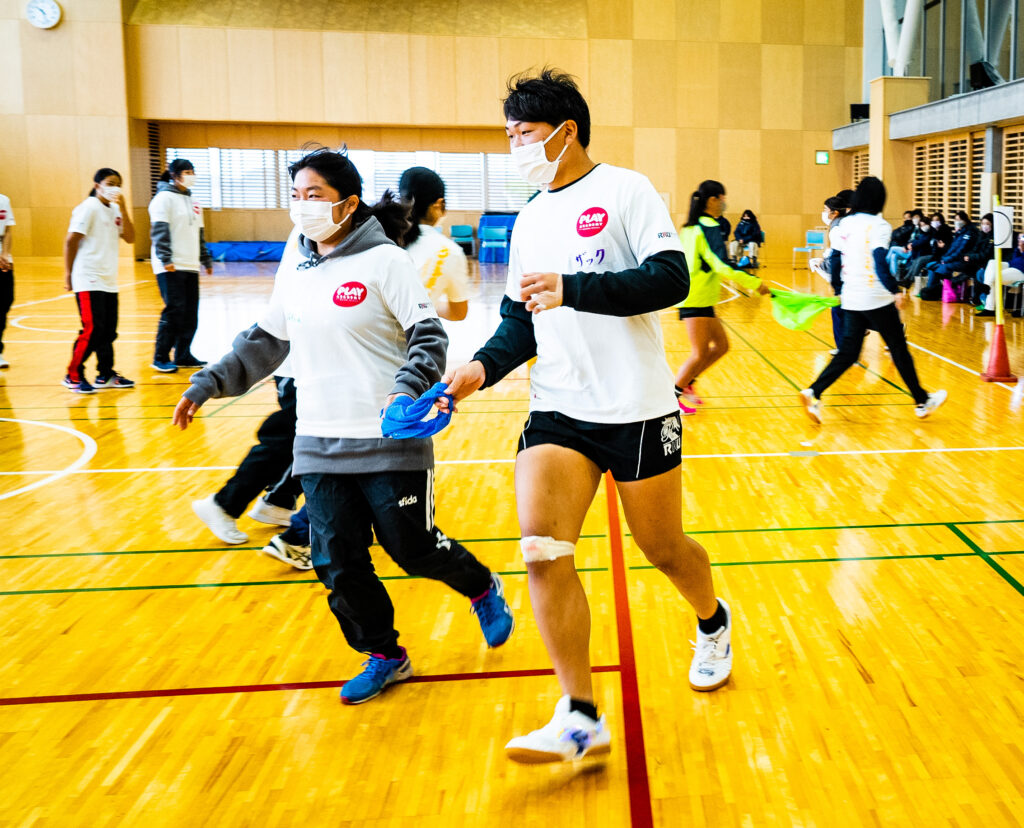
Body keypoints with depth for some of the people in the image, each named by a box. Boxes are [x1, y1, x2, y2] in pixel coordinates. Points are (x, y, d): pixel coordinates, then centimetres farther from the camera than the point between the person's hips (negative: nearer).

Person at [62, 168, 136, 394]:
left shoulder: (115, 210, 13)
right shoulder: (89, 207, -7)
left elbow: (129, 238, 2)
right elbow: (71, 241, -9)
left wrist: (123, 208, -8)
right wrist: (68, 274, -9)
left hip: (109, 281, 7)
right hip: (89, 280, -7)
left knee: (108, 330, 9)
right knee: (92, 329, -9)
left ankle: (106, 375, 18)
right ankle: (73, 376, 1)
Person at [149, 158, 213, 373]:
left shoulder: (192, 202, 19)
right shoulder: (164, 198, -5)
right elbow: (160, 231, -14)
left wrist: (206, 260, 23)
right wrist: (165, 259, -23)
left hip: (190, 266, 8)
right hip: (170, 267, -8)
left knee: (190, 313, 7)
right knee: (174, 310, -10)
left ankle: (183, 355, 16)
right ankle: (160, 358, 0)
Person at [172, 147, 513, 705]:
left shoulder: (384, 261, -7)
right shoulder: (294, 275, 12)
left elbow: (429, 335, -10)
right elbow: (264, 344, 24)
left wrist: (408, 388, -27)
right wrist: (207, 384, 20)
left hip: (389, 442, -6)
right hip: (319, 446, 6)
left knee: (413, 548, 2)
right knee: (337, 564, 4)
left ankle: (483, 589, 33)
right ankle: (383, 657, 24)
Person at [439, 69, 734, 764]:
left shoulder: (624, 190, -5)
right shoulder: (529, 220, 14)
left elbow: (671, 278, -16)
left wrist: (572, 287, -25)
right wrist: (484, 367, -3)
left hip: (637, 411, -4)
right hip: (557, 413, 5)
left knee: (664, 549, 11)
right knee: (543, 551, -13)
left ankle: (713, 624, 46)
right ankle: (582, 719, -4)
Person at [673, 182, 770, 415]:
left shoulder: (690, 228, 11)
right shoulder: (709, 228, -16)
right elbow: (723, 266, -25)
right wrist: (755, 283, -23)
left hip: (697, 299, 9)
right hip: (696, 300, -9)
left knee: (721, 345, 14)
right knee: (700, 354, -2)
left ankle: (686, 383, 19)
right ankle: (673, 395, 7)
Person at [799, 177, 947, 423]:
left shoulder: (844, 224, 7)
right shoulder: (878, 225, -12)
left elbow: (835, 260, 12)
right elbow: (879, 262, -23)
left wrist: (839, 291, 22)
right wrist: (895, 291, -22)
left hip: (851, 300, 6)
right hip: (877, 300, -6)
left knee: (848, 352, 10)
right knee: (899, 349, 7)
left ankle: (813, 392, -7)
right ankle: (922, 402, 19)